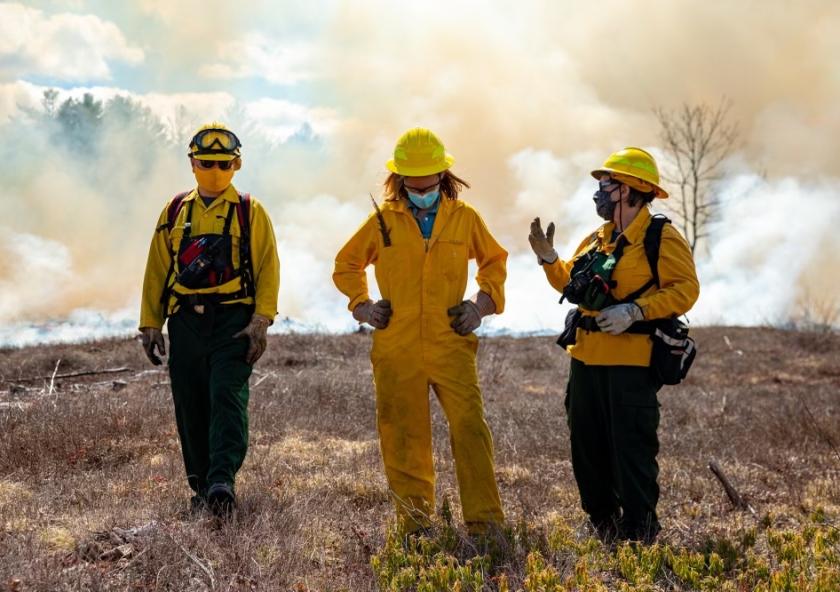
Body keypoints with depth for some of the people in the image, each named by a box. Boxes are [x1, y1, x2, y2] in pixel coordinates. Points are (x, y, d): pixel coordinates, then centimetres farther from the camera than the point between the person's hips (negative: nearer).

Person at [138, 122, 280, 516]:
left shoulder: (250, 212, 3)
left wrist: (261, 322, -12)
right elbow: (157, 270, 12)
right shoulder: (175, 212, 12)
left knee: (227, 397, -17)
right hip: (186, 323, 4)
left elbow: (267, 268, -1)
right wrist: (150, 324, 7)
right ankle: (202, 487, 17)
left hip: (233, 321, -4)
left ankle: (222, 481, -26)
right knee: (191, 408, 6)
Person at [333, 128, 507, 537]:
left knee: (469, 428, -11)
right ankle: (415, 523, 15)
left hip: (452, 346, -1)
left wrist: (483, 302, 8)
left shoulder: (465, 218, 7)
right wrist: (361, 304, 8)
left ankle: (484, 521, -8)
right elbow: (346, 264, 22)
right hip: (396, 350, 1)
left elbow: (494, 260, 23)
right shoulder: (383, 221, 6)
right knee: (402, 437, 5)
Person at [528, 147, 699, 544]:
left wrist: (636, 311, -24)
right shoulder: (596, 240, 16)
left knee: (631, 450, -7)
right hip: (587, 360, 8)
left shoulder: (662, 239, -9)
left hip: (631, 363, -8)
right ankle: (604, 525, 25)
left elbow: (685, 289, -16)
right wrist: (549, 259, 7)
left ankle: (639, 533, 1)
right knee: (586, 448, 12)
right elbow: (571, 284, 25)